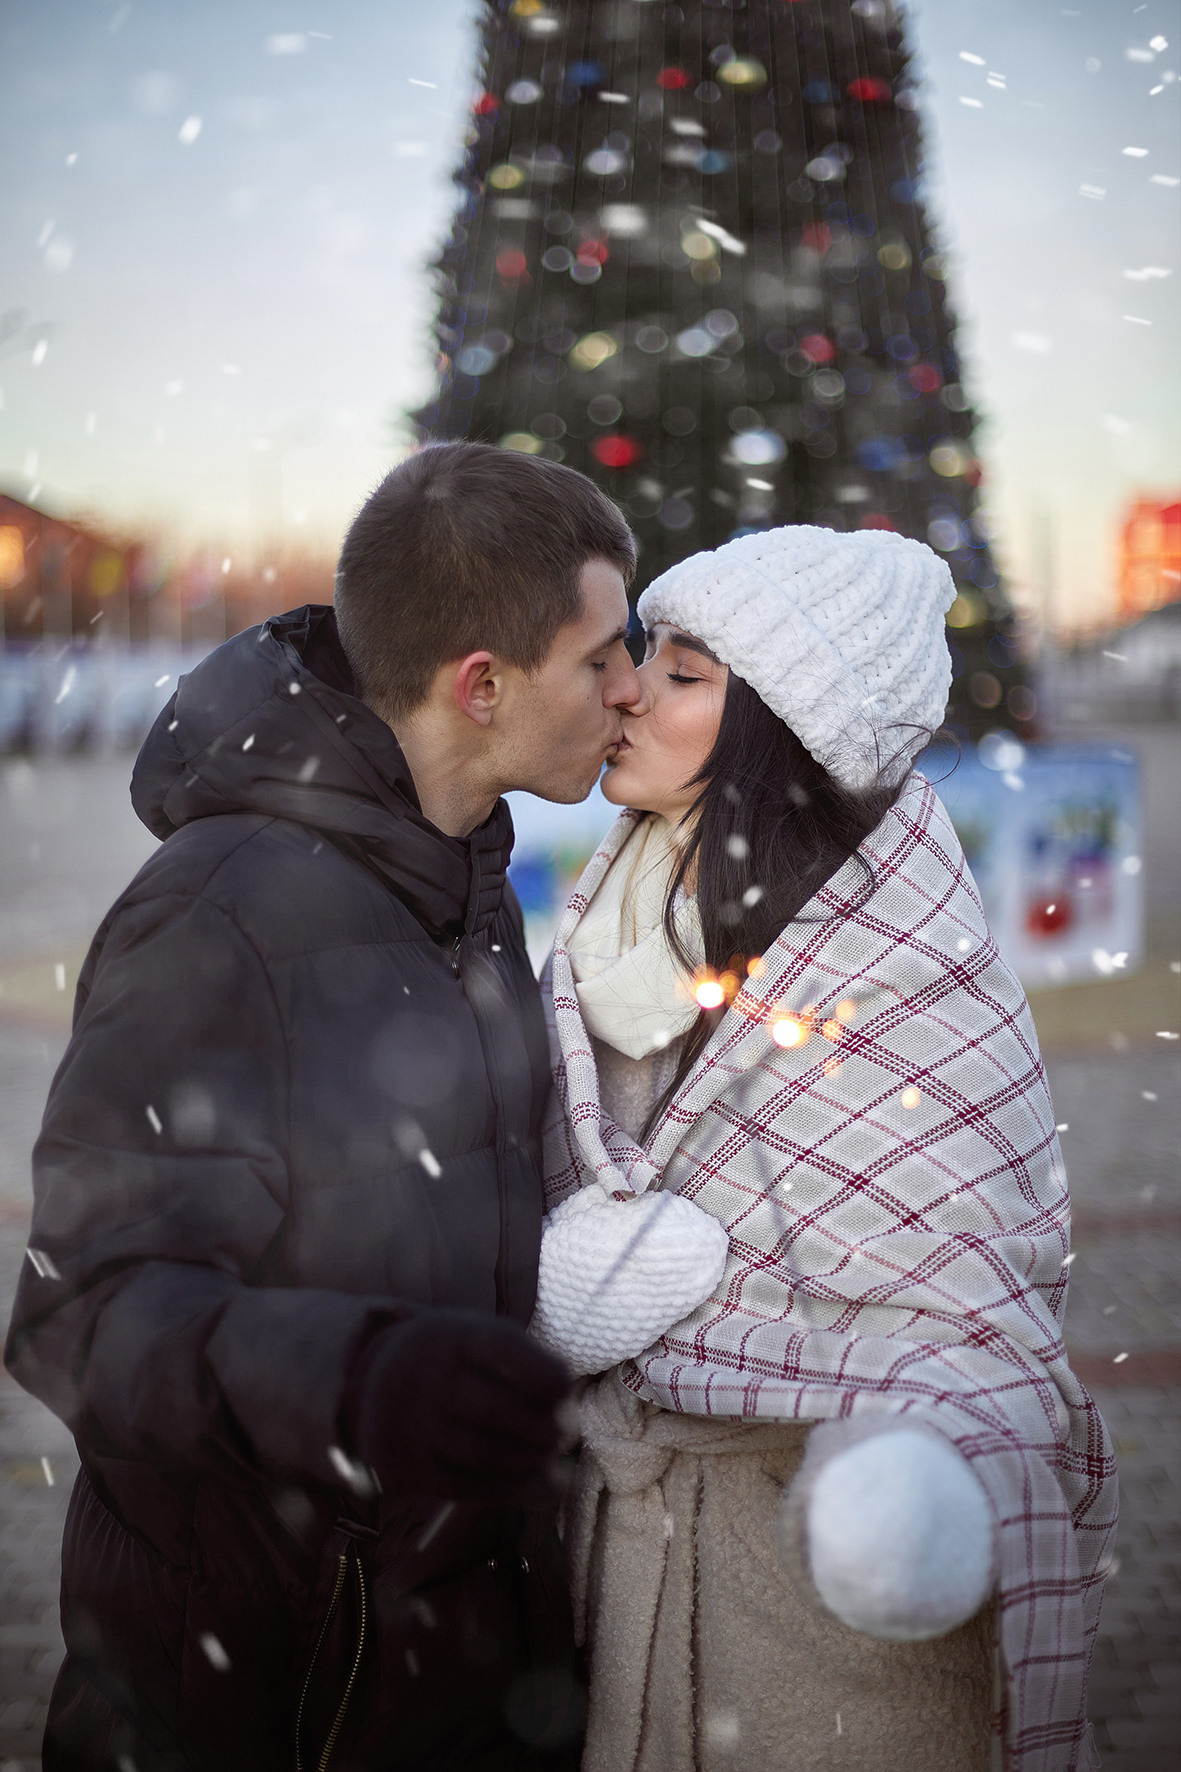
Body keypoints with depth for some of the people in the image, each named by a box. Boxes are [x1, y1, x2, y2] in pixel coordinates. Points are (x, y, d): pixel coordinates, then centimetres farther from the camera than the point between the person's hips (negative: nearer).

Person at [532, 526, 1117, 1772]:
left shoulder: (920, 1000, -18)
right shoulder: (609, 929, 1)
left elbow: (963, 1313, -17)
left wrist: (916, 1476, -35)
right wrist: (555, 1271, -12)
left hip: (815, 1548, -5)